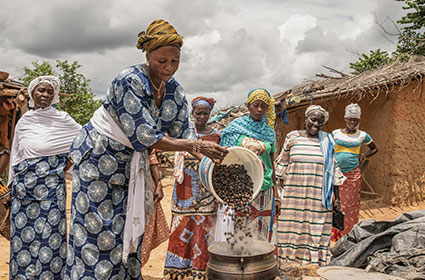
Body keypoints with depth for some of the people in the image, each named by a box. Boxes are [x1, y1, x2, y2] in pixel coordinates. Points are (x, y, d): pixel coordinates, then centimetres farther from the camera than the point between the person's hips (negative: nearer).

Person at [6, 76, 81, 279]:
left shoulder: (62, 119, 2)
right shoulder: (23, 121, 12)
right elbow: (15, 155, 18)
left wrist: (70, 161, 0)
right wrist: (12, 183, 15)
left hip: (51, 183, -3)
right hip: (24, 184, 3)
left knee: (50, 232, -2)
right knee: (22, 231, 5)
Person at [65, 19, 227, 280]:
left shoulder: (176, 92, -4)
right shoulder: (130, 82, -25)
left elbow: (183, 134, -2)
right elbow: (144, 138, -29)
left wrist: (210, 153, -20)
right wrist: (196, 146, -30)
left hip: (131, 164, 6)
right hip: (98, 158, -6)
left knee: (129, 231, 8)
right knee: (96, 232, -3)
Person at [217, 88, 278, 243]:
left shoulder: (269, 132, 10)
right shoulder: (235, 127, 1)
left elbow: (271, 162, 14)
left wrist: (275, 187, 10)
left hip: (264, 190, 3)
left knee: (260, 230, 6)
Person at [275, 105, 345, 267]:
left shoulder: (327, 141, 4)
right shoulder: (292, 137, 3)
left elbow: (333, 170, 9)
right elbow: (281, 165, 10)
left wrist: (337, 198, 7)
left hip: (318, 199, 0)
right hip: (293, 197, 0)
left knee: (316, 233, 4)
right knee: (293, 230, 5)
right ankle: (289, 264, 18)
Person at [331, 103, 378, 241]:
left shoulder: (362, 135, 5)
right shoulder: (336, 133, 4)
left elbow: (375, 149, 21)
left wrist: (364, 156, 5)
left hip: (353, 175, 0)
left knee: (350, 205, 3)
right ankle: (335, 235, 10)